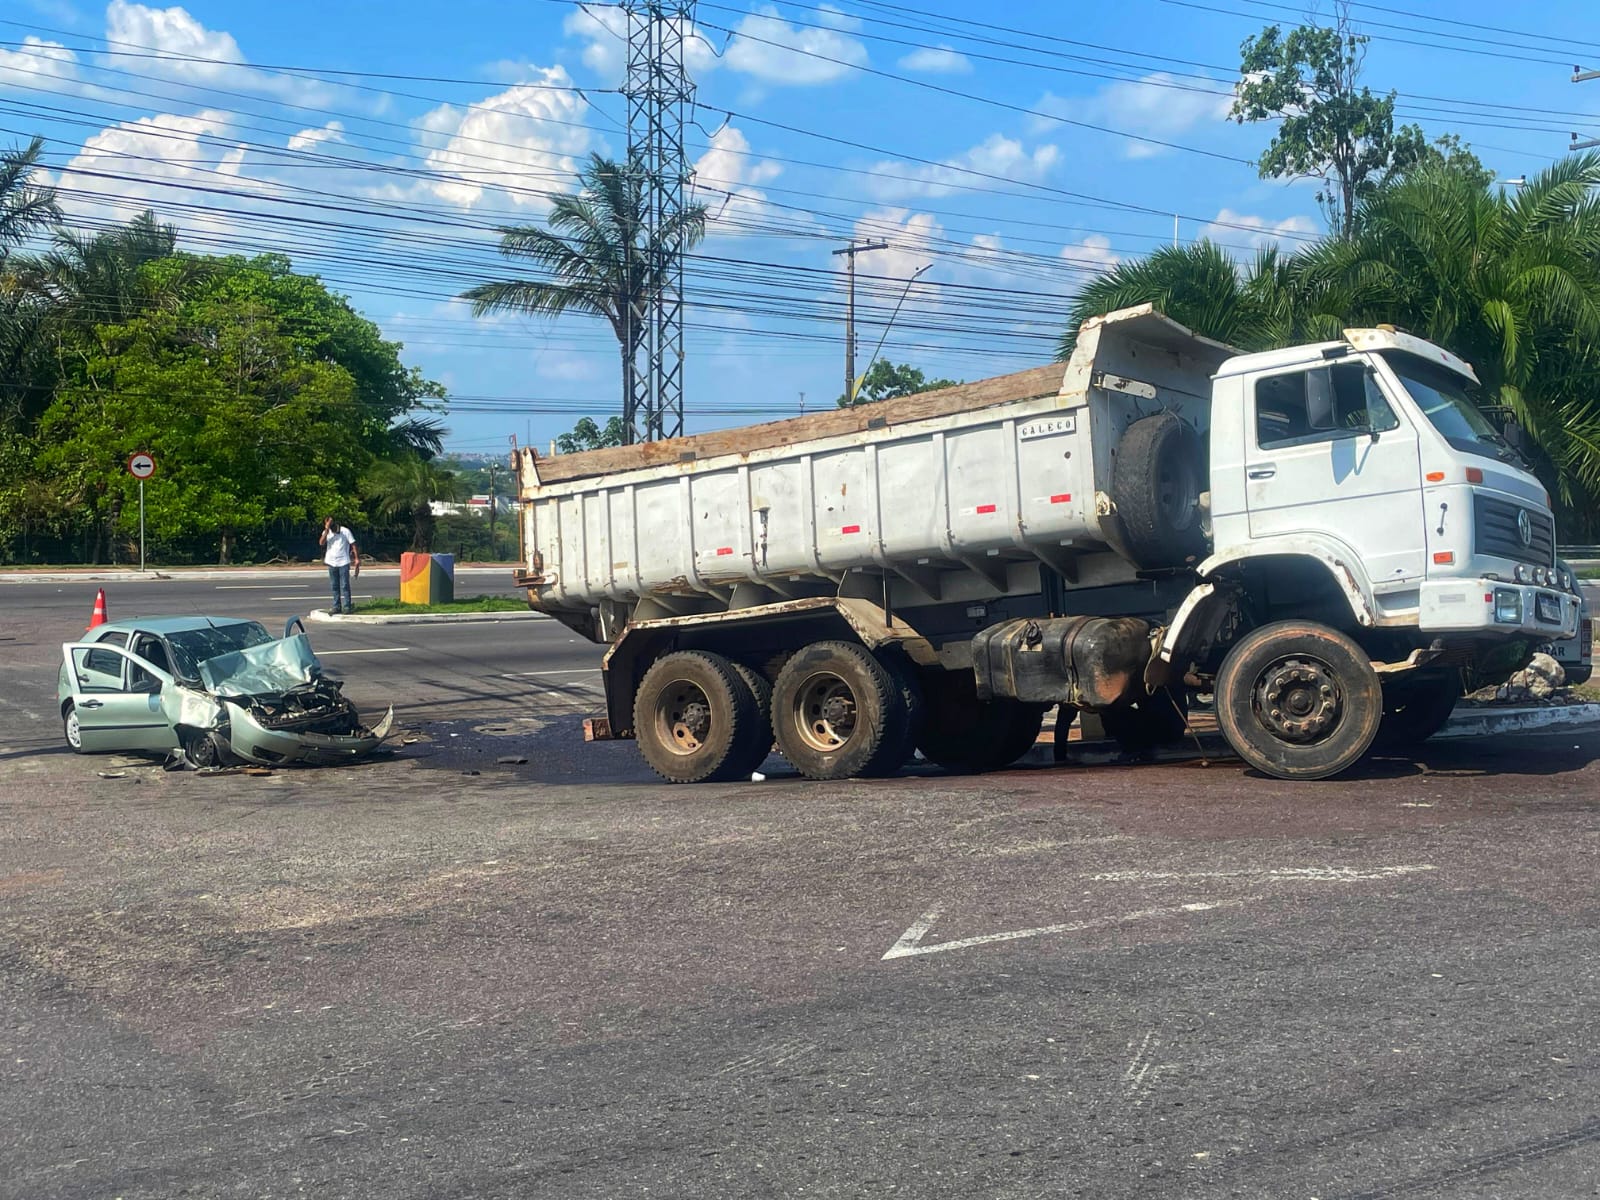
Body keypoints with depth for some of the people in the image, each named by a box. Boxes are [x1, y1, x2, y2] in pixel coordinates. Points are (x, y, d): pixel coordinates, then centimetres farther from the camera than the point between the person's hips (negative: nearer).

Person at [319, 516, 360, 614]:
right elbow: (321, 543, -13)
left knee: (345, 586, -5)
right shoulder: (326, 532, 5)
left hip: (343, 562, -4)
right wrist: (327, 529, -17)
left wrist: (357, 558, -9)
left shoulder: (345, 531, -3)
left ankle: (347, 606, -3)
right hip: (331, 563, 4)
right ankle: (336, 606, 12)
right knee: (334, 586, 7)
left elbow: (353, 545, -2)